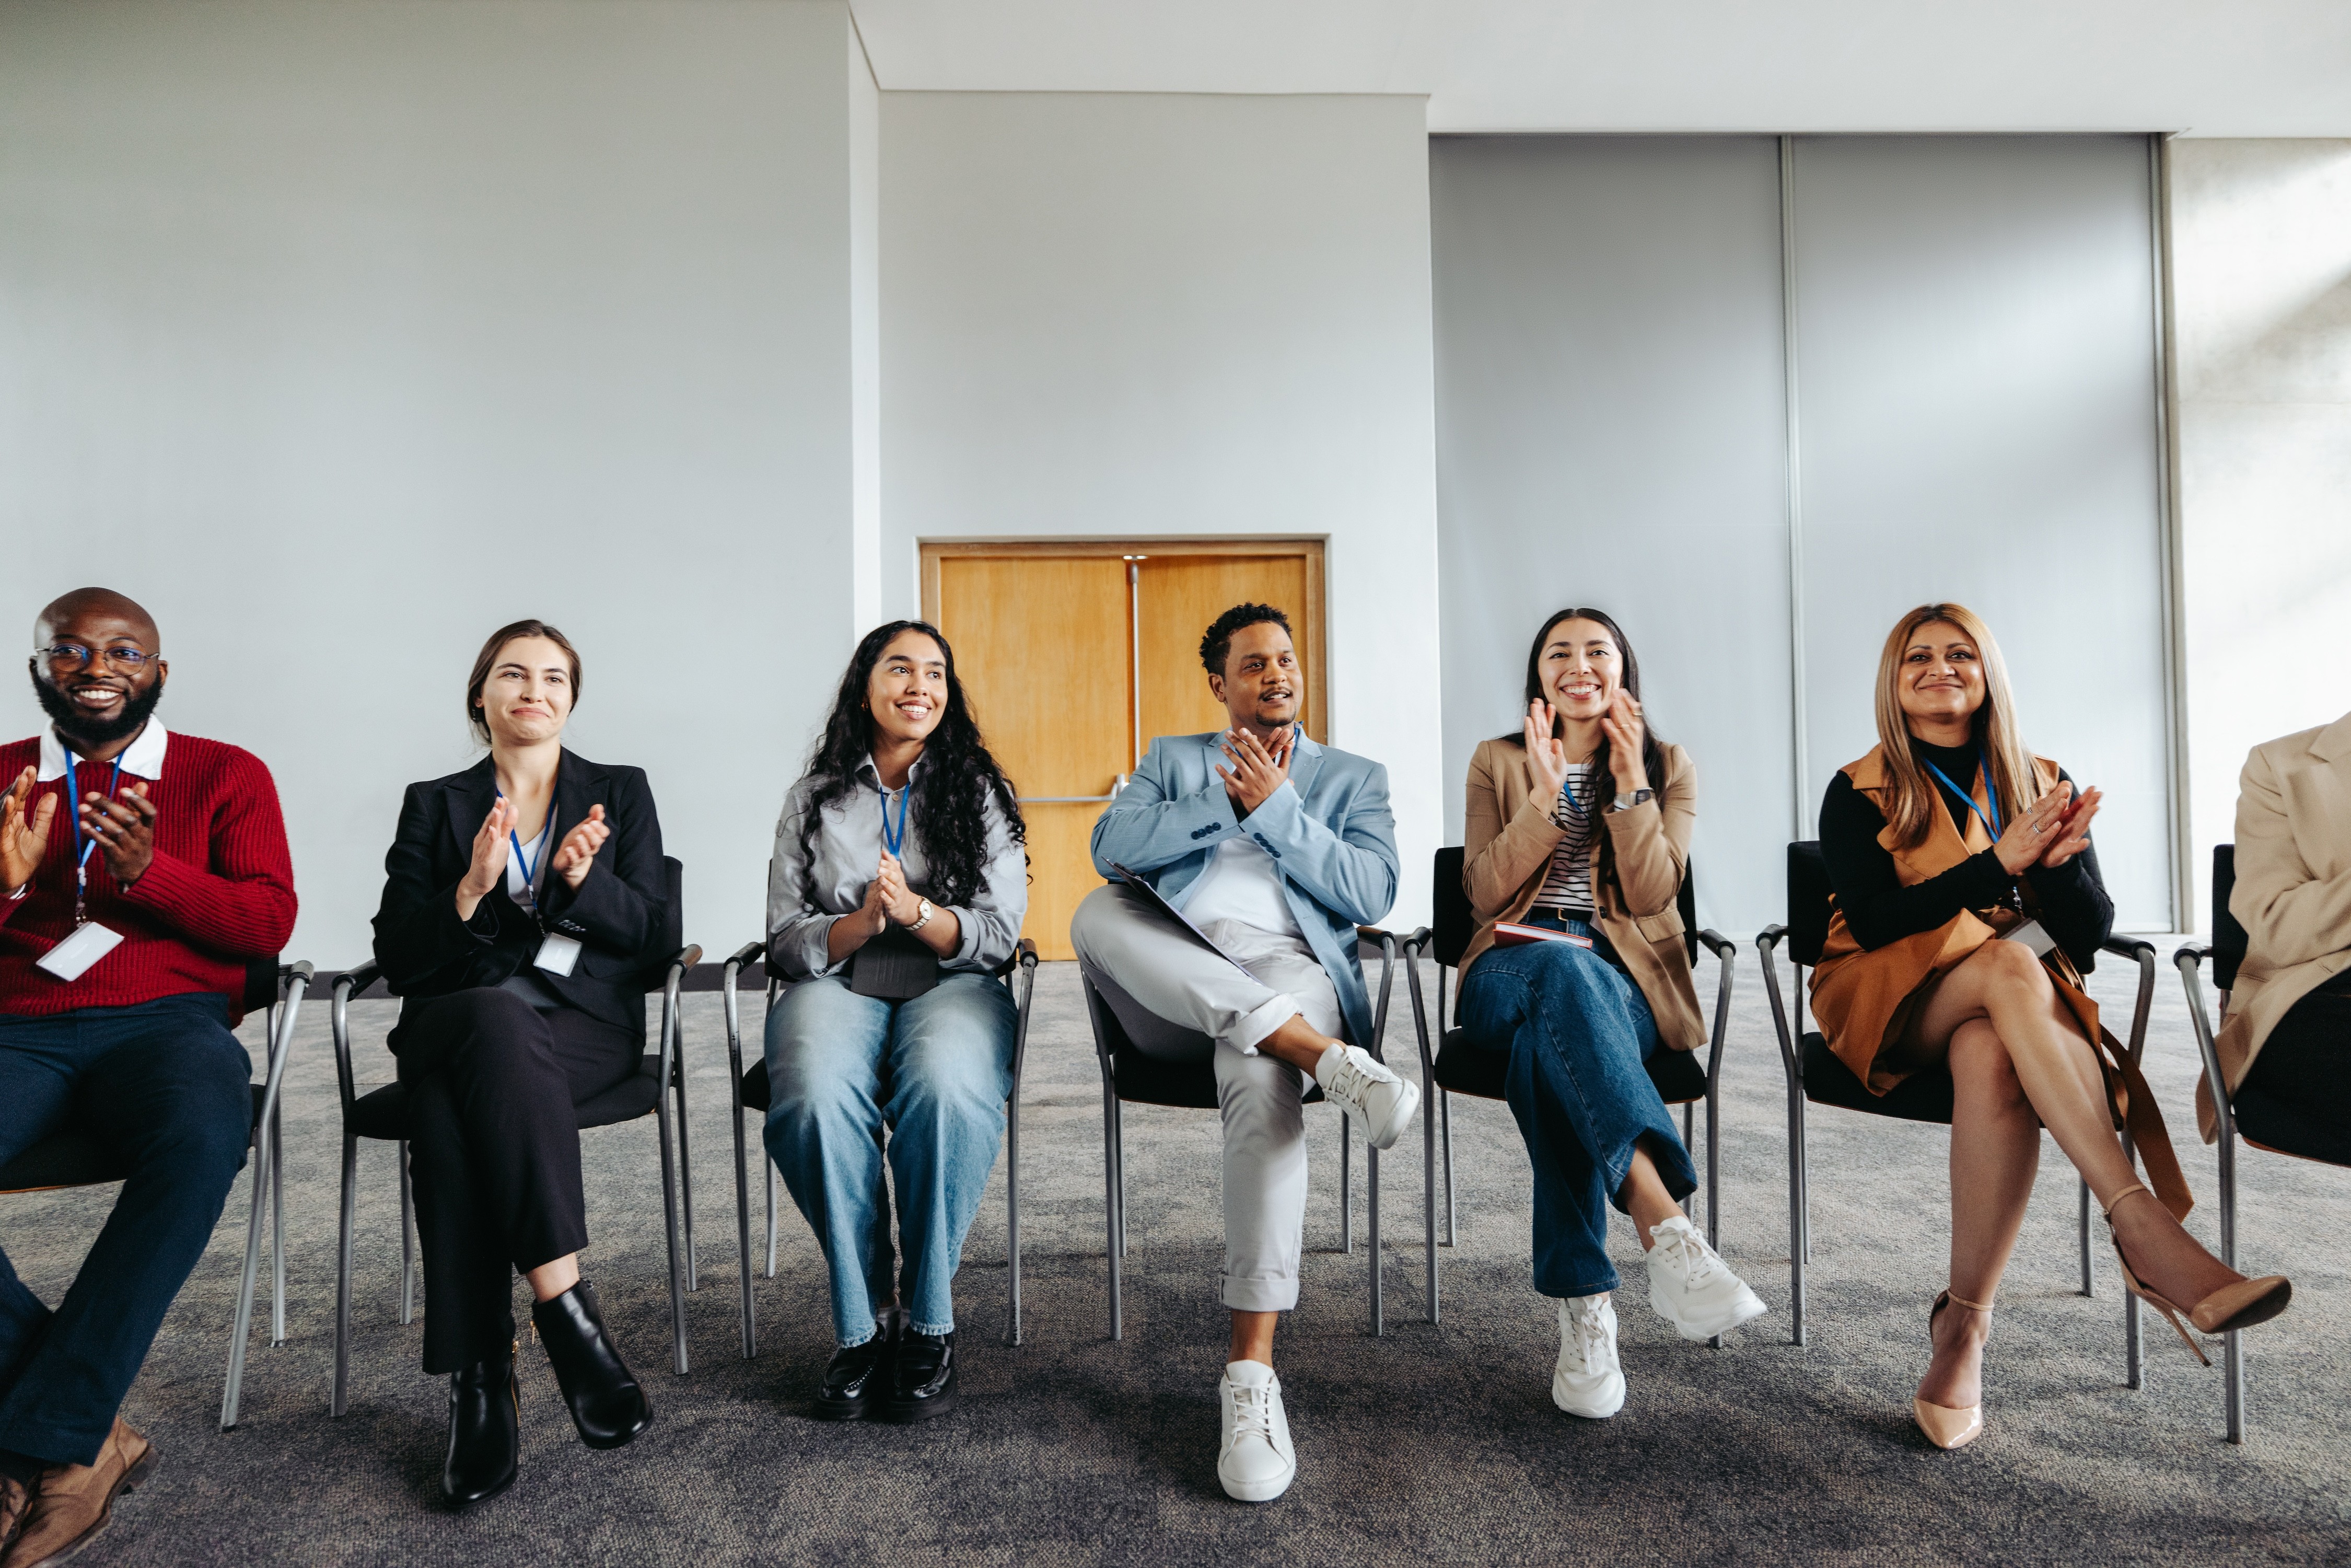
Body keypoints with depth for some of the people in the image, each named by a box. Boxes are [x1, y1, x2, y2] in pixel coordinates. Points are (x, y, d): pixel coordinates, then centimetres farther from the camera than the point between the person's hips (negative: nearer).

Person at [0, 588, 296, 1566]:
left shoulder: (225, 775, 13)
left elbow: (270, 922, 2)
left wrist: (147, 872, -13)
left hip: (169, 1021, -2)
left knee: (203, 1136, -37)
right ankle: (88, 1440, -20)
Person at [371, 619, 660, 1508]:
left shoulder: (621, 794, 14)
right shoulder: (434, 804, 16)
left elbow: (654, 936, 5)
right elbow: (396, 960, 6)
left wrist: (584, 877, -14)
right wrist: (470, 889, -13)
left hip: (586, 1024, -1)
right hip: (454, 1020, 1)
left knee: (453, 1097, -34)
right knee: (496, 1014, -37)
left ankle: (481, 1380, -33)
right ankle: (564, 1306, -37)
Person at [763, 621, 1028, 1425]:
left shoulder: (981, 793, 11)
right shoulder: (813, 800, 12)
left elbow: (999, 934, 3)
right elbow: (785, 941, 6)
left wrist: (916, 911, -16)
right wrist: (862, 923, -14)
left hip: (951, 986, 0)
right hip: (835, 986, 1)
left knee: (947, 1086, -36)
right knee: (816, 1094, -34)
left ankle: (929, 1319, -17)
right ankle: (862, 1320, -16)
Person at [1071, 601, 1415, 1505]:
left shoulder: (1354, 777, 22)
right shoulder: (1174, 760, 25)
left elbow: (1370, 896, 3)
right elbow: (1110, 847, 4)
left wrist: (1276, 806, -2)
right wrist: (1223, 800, -3)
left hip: (1285, 966, -2)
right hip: (1171, 970, 2)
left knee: (1262, 1077, -37)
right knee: (1096, 914, -32)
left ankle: (1252, 1371, -34)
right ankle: (1328, 1057, -39)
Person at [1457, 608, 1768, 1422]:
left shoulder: (1669, 766, 14)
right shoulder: (1497, 761, 14)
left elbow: (1652, 896, -1)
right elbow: (1485, 894, 1)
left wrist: (1630, 783, -9)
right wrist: (1544, 795, -9)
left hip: (1623, 983, 0)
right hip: (1511, 975, 0)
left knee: (1547, 1040, -39)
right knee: (1562, 965, -41)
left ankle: (1584, 1305, -41)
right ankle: (1665, 1227, -51)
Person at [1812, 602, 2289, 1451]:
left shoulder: (2041, 783, 12)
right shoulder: (1858, 792, 4)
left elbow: (2091, 935, 4)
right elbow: (1875, 922, -11)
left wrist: (2062, 860, -17)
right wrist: (1999, 864, -19)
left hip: (2013, 1005, 2)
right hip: (1891, 1004, -2)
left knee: (1992, 1059, -36)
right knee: (2009, 967, -35)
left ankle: (1965, 1322, -34)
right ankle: (2142, 1226, -42)